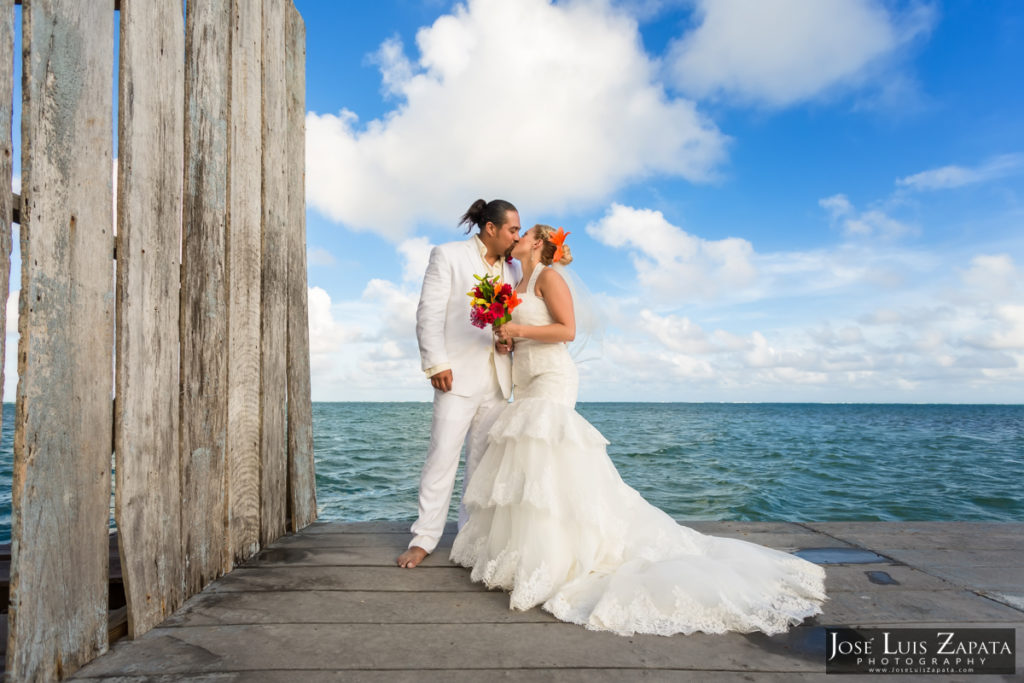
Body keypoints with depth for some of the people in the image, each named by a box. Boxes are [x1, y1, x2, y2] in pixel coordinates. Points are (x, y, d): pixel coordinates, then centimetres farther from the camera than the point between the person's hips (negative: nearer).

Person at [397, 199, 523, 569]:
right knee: (442, 455, -6)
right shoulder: (447, 255, 1)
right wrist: (437, 364, -14)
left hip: (497, 378, 6)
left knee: (484, 459, 9)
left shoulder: (511, 268, 17)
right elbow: (429, 314, -6)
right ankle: (424, 538, 5)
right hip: (459, 373, -5)